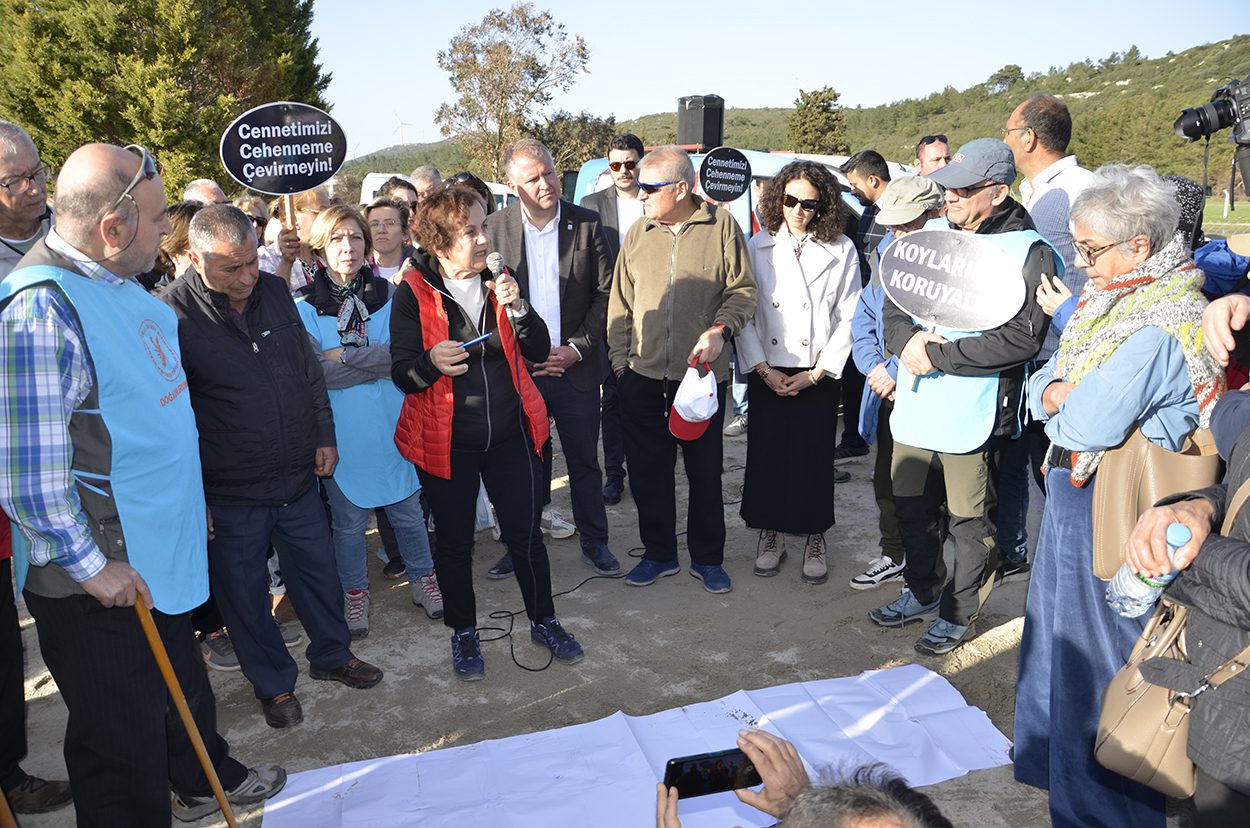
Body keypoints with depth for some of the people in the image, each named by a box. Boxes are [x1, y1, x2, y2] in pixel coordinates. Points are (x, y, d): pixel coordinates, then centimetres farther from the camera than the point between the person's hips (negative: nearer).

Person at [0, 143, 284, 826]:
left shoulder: (118, 282, 5)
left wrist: (189, 504, 21)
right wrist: (94, 568, -18)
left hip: (158, 549, 9)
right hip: (98, 582, -9)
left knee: (182, 684, 29)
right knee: (124, 747, 10)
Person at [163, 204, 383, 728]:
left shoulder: (274, 291, 0)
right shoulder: (173, 314, -16)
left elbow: (310, 371, 12)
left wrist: (324, 436, 8)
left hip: (299, 478, 5)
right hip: (229, 493, -4)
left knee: (318, 569, 19)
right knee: (245, 592, 12)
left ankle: (332, 655, 41)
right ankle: (273, 684, 34)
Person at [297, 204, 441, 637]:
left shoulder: (388, 296, 2)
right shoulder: (305, 307, -5)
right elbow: (318, 373, -15)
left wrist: (346, 357, -15)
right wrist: (379, 362, -14)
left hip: (392, 424, 2)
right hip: (342, 432, -1)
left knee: (408, 509, 13)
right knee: (348, 518, 12)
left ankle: (422, 578, 33)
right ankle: (355, 593, 31)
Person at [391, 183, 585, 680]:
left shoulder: (497, 281, 3)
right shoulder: (413, 294, -9)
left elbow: (539, 351, 0)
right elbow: (402, 375, -10)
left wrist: (517, 308, -17)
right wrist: (432, 362, -32)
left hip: (510, 434, 3)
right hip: (446, 443, -2)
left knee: (526, 532, 9)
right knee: (454, 541, 10)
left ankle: (544, 622, 31)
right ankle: (463, 634, 32)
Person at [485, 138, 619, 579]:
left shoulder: (587, 224, -2)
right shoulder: (494, 228, -2)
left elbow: (605, 293, -1)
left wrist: (576, 348, -10)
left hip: (575, 364, 0)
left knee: (584, 460, 10)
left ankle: (595, 543, 25)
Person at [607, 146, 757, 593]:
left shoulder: (721, 226, -3)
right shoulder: (638, 233, 7)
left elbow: (743, 291, -1)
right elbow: (620, 302, 11)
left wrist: (720, 330, -17)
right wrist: (620, 356, 6)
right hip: (642, 376, 3)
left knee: (705, 472, 9)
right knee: (647, 471, 10)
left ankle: (707, 558, 26)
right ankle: (659, 554, 29)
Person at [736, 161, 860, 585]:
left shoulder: (842, 251, 0)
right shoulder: (758, 247, 3)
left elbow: (847, 319, 0)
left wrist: (816, 372, -7)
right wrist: (763, 369, -6)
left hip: (817, 375, -1)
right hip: (767, 373, 1)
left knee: (815, 458, 4)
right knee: (766, 455, 5)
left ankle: (814, 538, 21)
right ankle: (771, 534, 23)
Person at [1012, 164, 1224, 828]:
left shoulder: (1158, 327, -24)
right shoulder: (1114, 297, 6)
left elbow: (1087, 424, -29)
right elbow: (1040, 383, 6)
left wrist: (1065, 394, -10)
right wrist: (1057, 389, -15)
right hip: (1076, 495, 9)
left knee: (1093, 646, 7)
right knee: (1065, 633, 24)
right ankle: (1057, 755, 47)